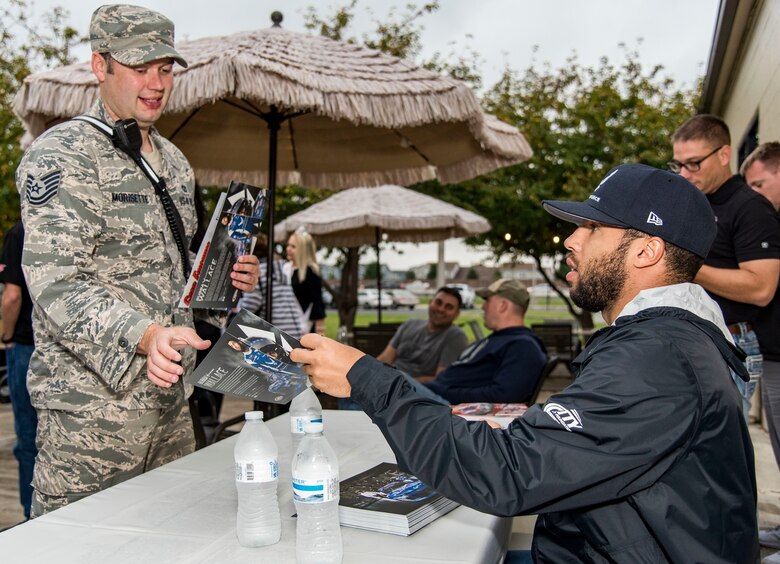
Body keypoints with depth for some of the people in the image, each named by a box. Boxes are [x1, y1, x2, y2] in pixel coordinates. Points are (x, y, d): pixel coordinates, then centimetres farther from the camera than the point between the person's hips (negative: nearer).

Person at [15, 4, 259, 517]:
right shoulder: (62, 156, -10)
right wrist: (145, 336, -34)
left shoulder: (174, 161, 16)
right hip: (91, 406, -7)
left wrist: (228, 278, 5)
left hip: (170, 399, 8)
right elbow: (56, 282, -19)